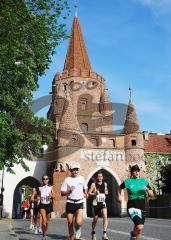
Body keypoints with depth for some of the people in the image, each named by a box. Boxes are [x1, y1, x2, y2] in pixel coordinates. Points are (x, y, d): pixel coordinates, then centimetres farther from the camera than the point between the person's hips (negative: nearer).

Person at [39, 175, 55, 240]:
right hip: (42, 205, -1)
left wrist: (51, 195, -16)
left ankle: (45, 234, 29)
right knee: (44, 219, -20)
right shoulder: (40, 188, 6)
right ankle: (44, 235, -11)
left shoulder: (50, 187, 5)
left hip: (49, 205, 2)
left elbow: (53, 197, 2)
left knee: (47, 221, 10)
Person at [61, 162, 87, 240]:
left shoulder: (81, 178, 6)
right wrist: (69, 191, -16)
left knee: (78, 222, -17)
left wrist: (85, 194, 11)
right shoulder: (67, 179, 0)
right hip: (70, 203, 0)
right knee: (70, 223, 7)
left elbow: (85, 188, 26)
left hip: (79, 203, 0)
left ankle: (78, 229, 17)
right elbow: (62, 193, -1)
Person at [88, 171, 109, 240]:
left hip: (103, 203, 2)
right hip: (96, 203, -2)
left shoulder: (105, 184, 6)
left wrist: (106, 192, 0)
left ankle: (104, 233, -15)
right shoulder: (94, 184, -4)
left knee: (105, 216, -18)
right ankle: (93, 233, 32)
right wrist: (95, 193, -22)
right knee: (95, 218, 9)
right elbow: (89, 193, -5)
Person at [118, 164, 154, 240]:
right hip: (132, 207, -4)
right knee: (140, 227, -23)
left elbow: (151, 195, 6)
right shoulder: (128, 182, -1)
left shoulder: (144, 182, 5)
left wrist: (147, 189, -13)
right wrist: (119, 196, 6)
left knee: (137, 226, 15)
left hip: (141, 208, 4)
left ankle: (133, 233, 48)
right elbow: (119, 188, 18)